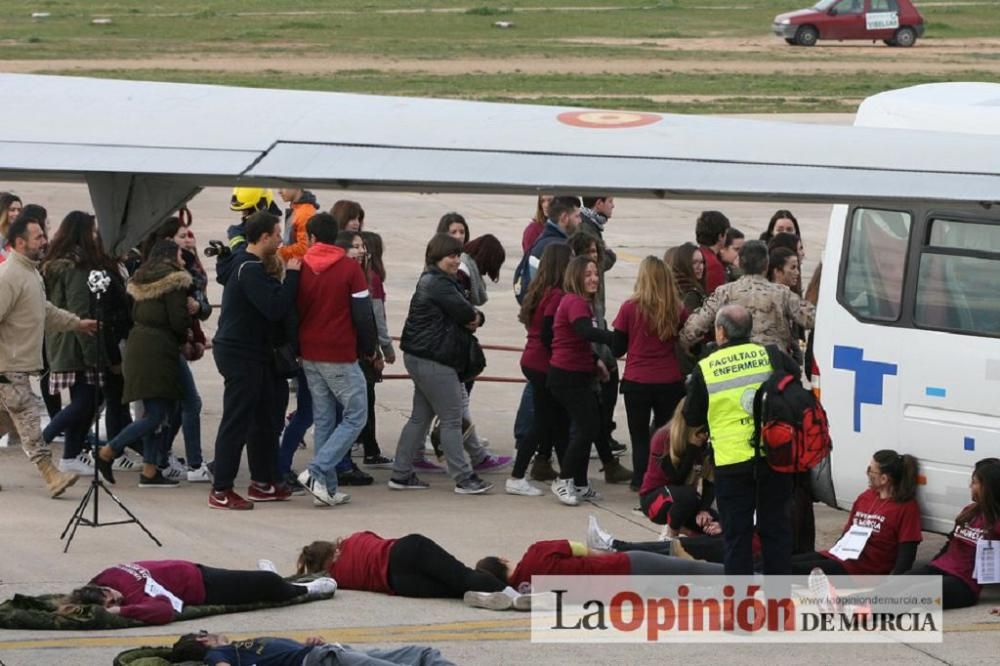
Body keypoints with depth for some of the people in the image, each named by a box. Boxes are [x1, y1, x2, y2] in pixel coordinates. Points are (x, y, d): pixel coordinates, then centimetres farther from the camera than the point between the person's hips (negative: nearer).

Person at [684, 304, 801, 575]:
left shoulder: (705, 369, -5)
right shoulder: (772, 356, -1)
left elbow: (692, 418, 5)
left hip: (732, 462, -2)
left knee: (737, 535, 6)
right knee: (776, 528, 13)